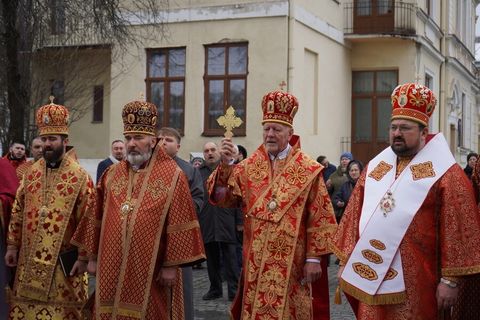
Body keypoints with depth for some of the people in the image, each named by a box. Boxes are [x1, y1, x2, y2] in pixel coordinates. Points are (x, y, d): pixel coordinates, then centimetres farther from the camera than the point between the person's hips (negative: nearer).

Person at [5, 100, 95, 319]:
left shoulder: (80, 176, -8)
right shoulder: (31, 173, 7)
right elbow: (17, 213, 12)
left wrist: (83, 257, -11)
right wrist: (12, 245, 8)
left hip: (63, 260, -4)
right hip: (29, 259, 4)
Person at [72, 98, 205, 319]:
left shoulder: (172, 176, -5)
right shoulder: (111, 174, 8)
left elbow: (178, 225, -8)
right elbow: (97, 219, 12)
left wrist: (171, 265, -10)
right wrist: (93, 257, 10)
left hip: (150, 270, -4)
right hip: (112, 267, 4)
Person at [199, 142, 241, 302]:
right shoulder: (198, 172, 8)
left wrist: (239, 221, -3)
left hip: (226, 223, -2)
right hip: (206, 224, 2)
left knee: (230, 258, 0)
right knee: (211, 259, 10)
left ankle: (234, 290, 4)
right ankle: (215, 289, 21)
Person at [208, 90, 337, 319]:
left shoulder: (308, 170, -3)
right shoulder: (248, 167, 6)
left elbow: (318, 219, -3)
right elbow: (222, 198, -2)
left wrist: (314, 258, -6)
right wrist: (225, 165, -16)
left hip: (291, 262, -2)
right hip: (256, 262, 3)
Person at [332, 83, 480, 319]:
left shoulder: (445, 173, -6)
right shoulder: (374, 168, 11)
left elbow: (457, 229, -9)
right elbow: (354, 217, 13)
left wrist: (450, 279, -12)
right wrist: (346, 261, 10)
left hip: (415, 285, -5)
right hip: (371, 279, 5)